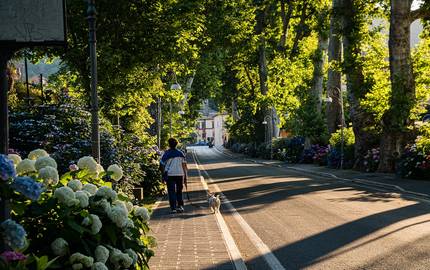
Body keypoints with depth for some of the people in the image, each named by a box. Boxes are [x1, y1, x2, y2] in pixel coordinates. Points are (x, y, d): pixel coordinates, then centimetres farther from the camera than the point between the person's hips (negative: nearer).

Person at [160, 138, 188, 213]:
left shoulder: (166, 154, -3)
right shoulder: (181, 154, 4)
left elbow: (163, 165, -1)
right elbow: (184, 165, 3)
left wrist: (163, 176, 9)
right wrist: (185, 177, 7)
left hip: (170, 175, -2)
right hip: (180, 174, 2)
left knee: (171, 192, 2)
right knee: (179, 191, 17)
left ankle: (173, 208, -4)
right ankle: (180, 206, 10)